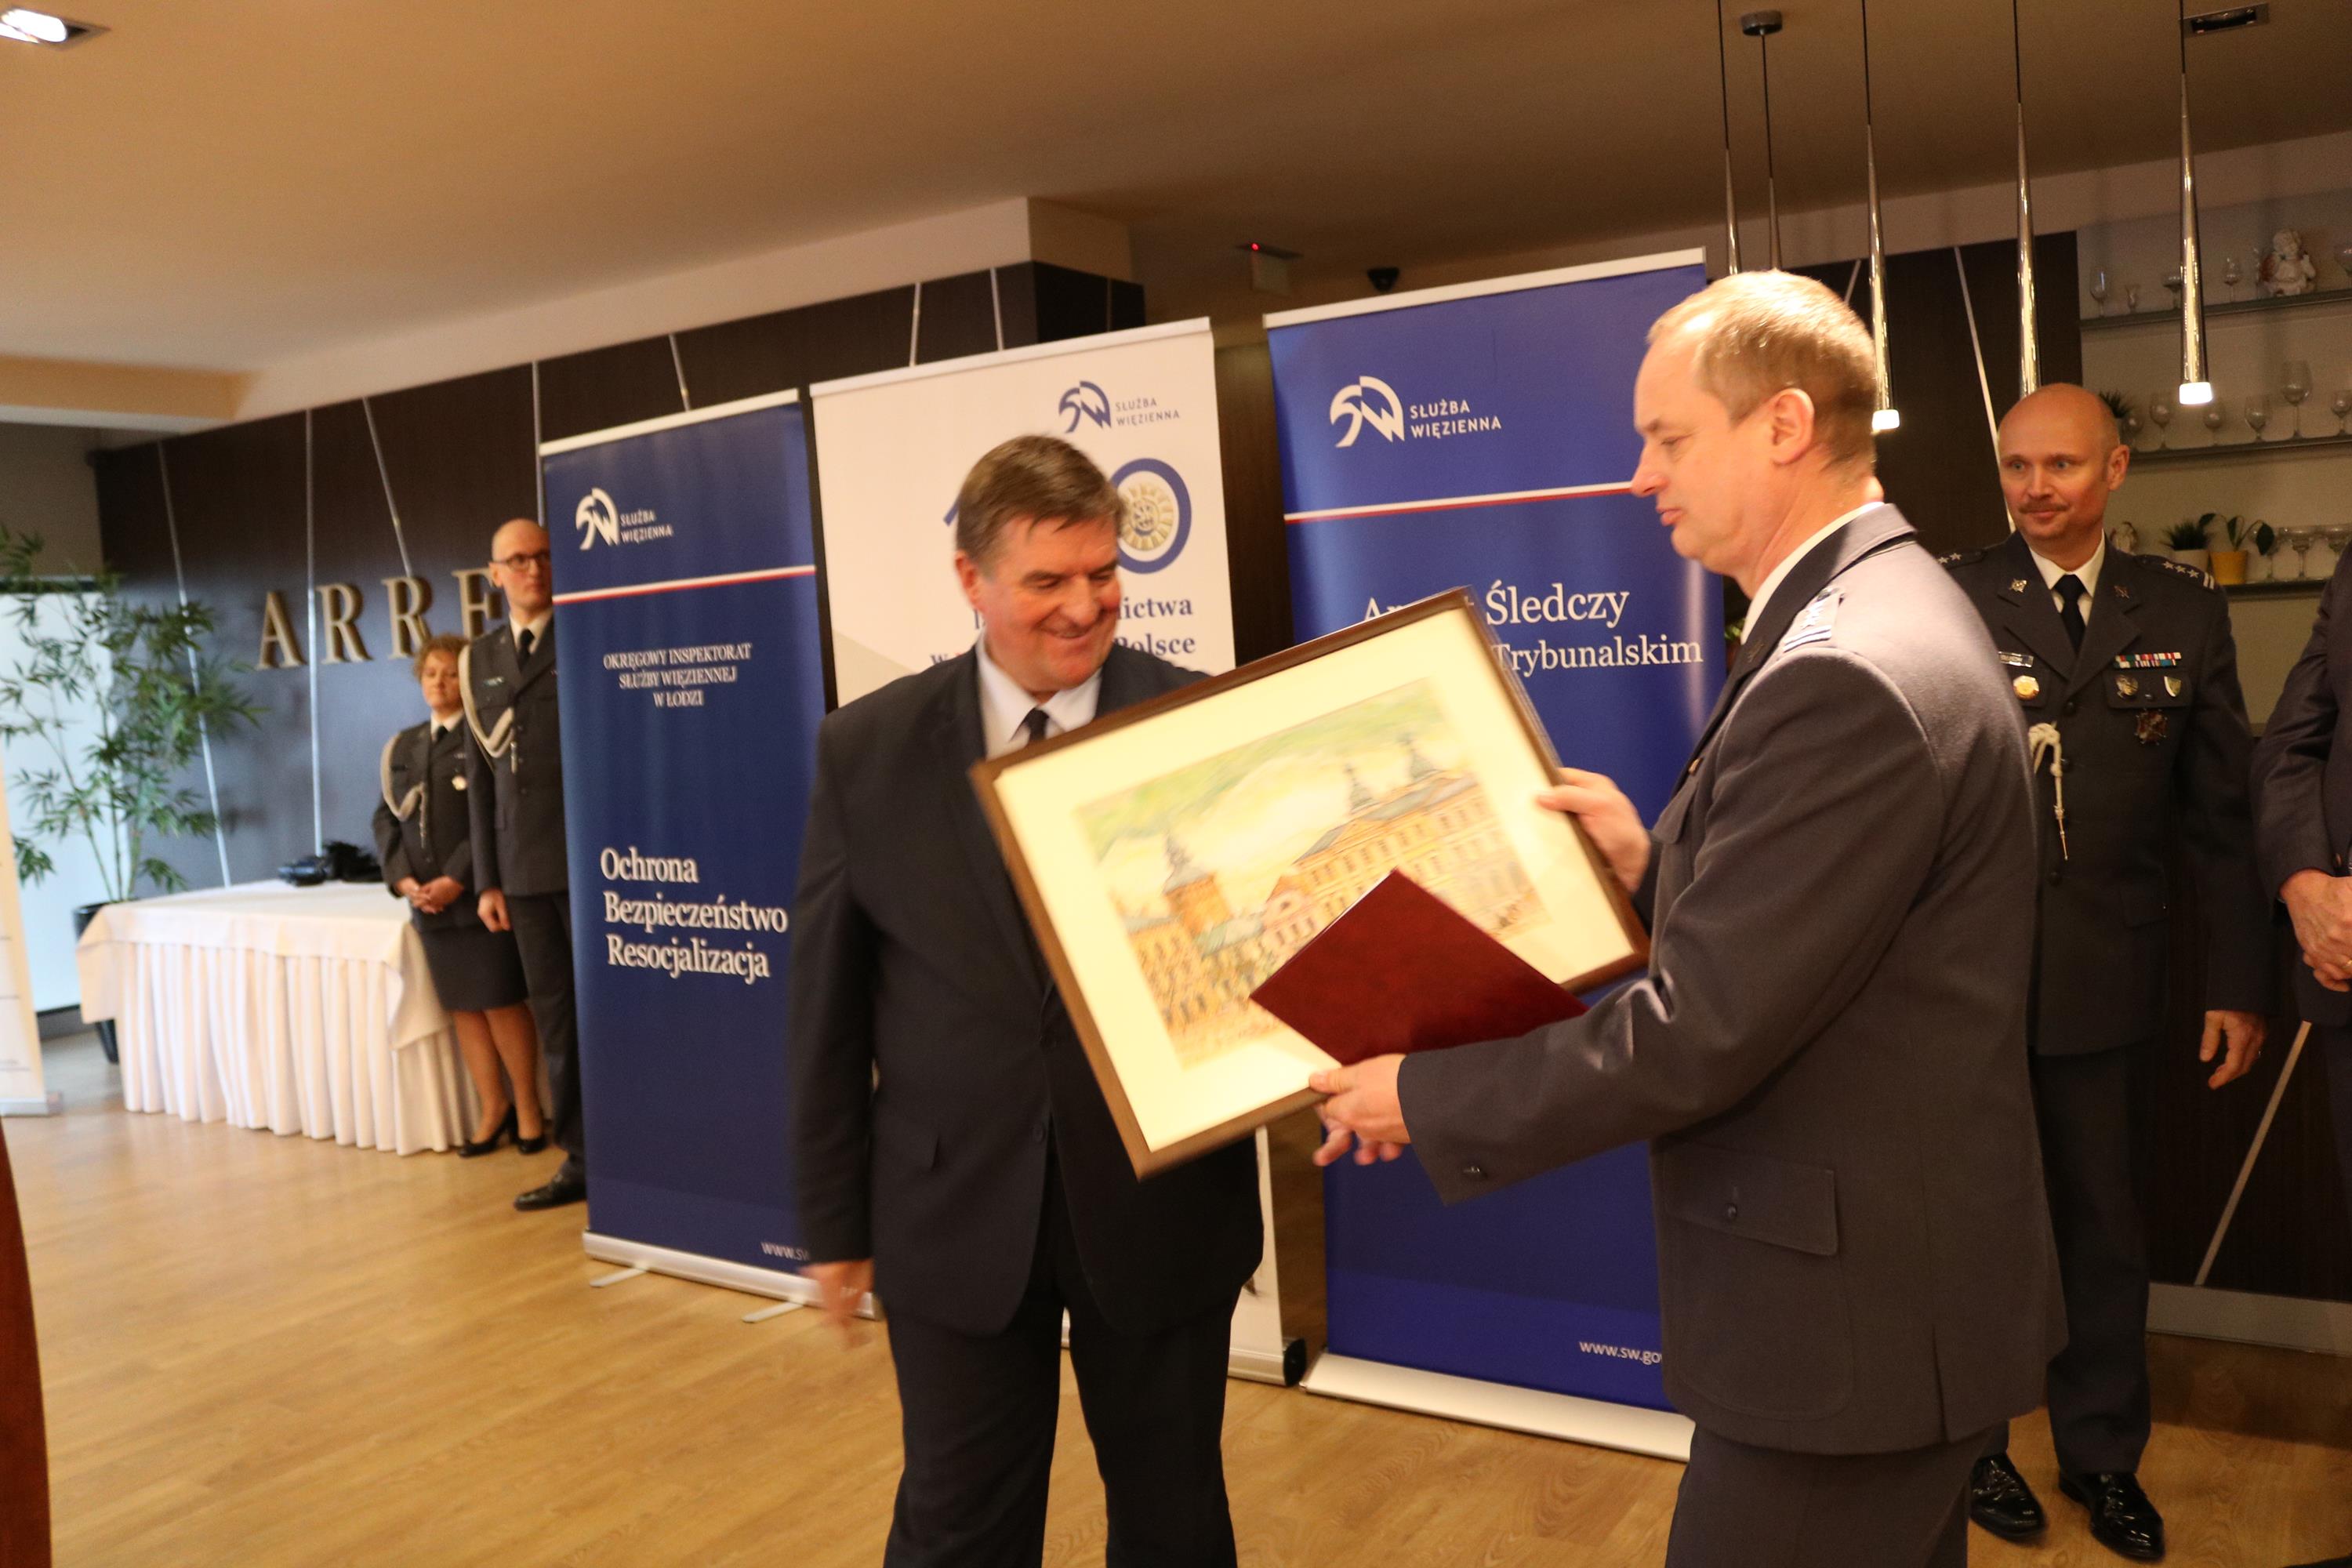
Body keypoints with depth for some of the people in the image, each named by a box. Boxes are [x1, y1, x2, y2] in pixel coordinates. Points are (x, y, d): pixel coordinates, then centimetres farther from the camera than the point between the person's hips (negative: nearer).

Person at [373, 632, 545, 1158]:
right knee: (462, 1008, 9)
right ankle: (493, 1109, 19)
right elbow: (386, 818, 12)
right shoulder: (402, 746, 15)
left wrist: (457, 878, -17)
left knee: (501, 1004, -3)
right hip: (428, 899, 5)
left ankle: (528, 1108, 11)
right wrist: (405, 881, -3)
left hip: (480, 893, -5)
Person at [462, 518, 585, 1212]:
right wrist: (487, 880, 10)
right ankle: (581, 1159, 18)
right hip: (524, 868, 4)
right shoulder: (480, 657, 12)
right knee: (556, 1020, 8)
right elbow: (480, 774, 13)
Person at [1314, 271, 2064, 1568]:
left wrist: (1426, 1099, -15)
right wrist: (1657, 868, 1)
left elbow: (1699, 1033, -25)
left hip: (1852, 1314, -10)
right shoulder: (1879, 610, 7)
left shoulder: (1847, 673, -26)